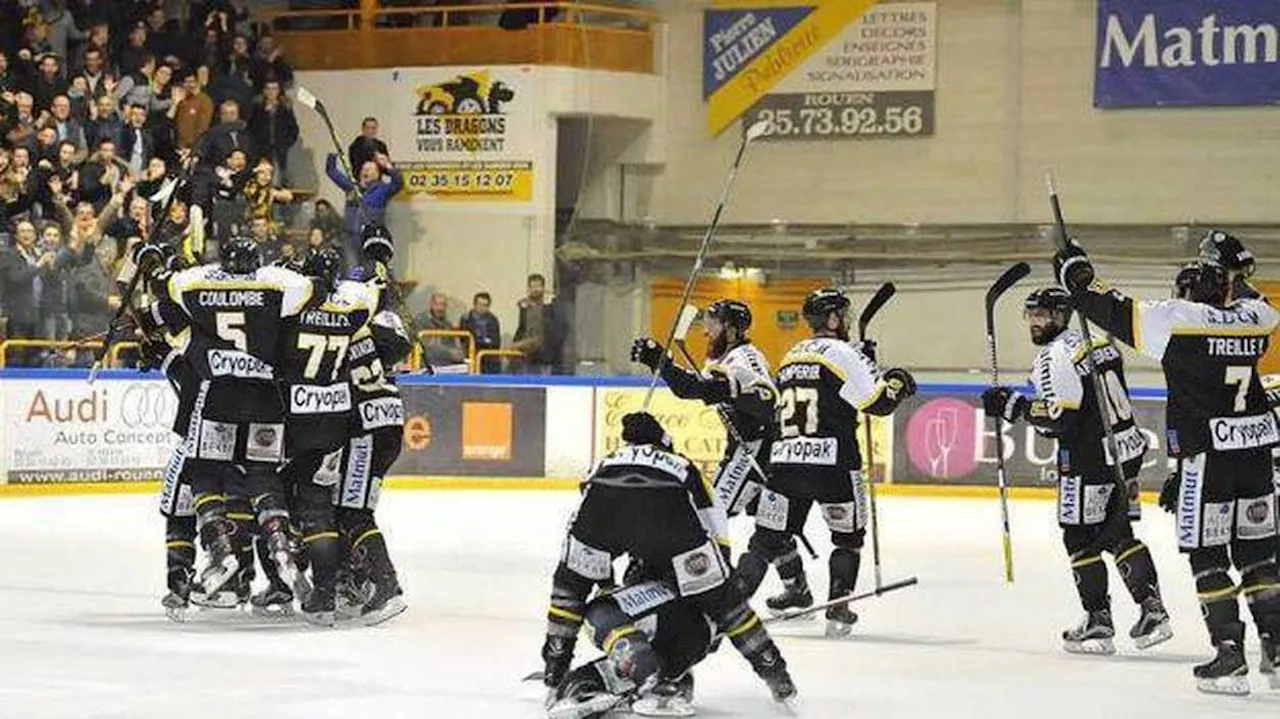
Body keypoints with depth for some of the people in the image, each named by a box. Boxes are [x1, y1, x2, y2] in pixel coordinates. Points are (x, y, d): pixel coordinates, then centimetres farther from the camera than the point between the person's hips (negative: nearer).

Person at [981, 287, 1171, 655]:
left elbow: (1060, 416, -22)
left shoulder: (1055, 356, -14)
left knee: (1081, 538, 1)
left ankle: (1099, 622, 3)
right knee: (1118, 534, 13)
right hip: (1126, 449, 9)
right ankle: (1152, 609, 7)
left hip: (1089, 461, -9)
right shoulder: (1098, 345, 14)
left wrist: (1013, 406, -13)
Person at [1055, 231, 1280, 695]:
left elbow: (1110, 310, -5)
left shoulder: (1176, 319, -14)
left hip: (1207, 456, -5)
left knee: (1207, 558, 2)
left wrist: (1074, 271, 10)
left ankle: (1230, 657, -2)